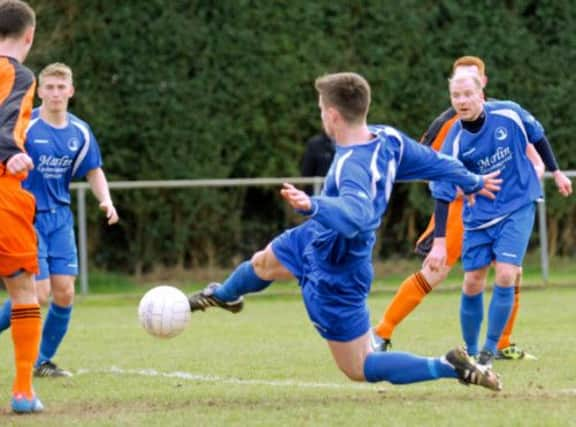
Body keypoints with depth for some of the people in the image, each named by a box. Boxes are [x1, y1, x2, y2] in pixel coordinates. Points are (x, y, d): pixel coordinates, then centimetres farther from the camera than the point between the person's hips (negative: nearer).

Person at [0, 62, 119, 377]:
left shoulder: (80, 132, 4)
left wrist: (106, 200, -4)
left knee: (64, 293, -2)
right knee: (39, 292, -13)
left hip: (60, 219, 5)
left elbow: (93, 172, 12)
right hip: (26, 218, -5)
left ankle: (43, 362, 13)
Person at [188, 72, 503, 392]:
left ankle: (450, 367, -4)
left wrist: (313, 206, -74)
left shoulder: (353, 167, -39)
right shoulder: (388, 138, -13)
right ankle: (223, 296, 70)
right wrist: (472, 182, 18)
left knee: (359, 370, 1)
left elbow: (355, 213, -58)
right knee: (263, 263, 35)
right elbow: (433, 162, 2)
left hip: (335, 276, -10)